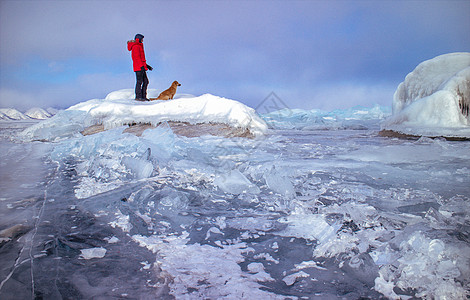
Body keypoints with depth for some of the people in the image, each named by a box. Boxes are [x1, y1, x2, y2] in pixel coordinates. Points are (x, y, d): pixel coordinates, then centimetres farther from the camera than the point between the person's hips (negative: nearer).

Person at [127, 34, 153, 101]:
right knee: (139, 81, -10)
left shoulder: (139, 46, 24)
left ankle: (143, 96, 9)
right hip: (138, 67, -10)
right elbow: (137, 57, -18)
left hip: (141, 67, 10)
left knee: (145, 81, 8)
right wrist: (142, 66, -24)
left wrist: (146, 65, 26)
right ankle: (138, 96, -9)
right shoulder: (136, 46, -8)